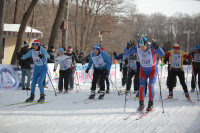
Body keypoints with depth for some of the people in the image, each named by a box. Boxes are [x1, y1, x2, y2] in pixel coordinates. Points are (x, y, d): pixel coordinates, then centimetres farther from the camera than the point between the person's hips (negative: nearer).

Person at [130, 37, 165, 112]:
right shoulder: (137, 48, -17)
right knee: (141, 86, -6)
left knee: (151, 86, -14)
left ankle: (150, 104, -4)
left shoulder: (151, 47, -25)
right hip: (143, 70, 3)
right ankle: (141, 104, 7)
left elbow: (162, 54, -32)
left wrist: (157, 47, -44)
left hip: (153, 70, -3)